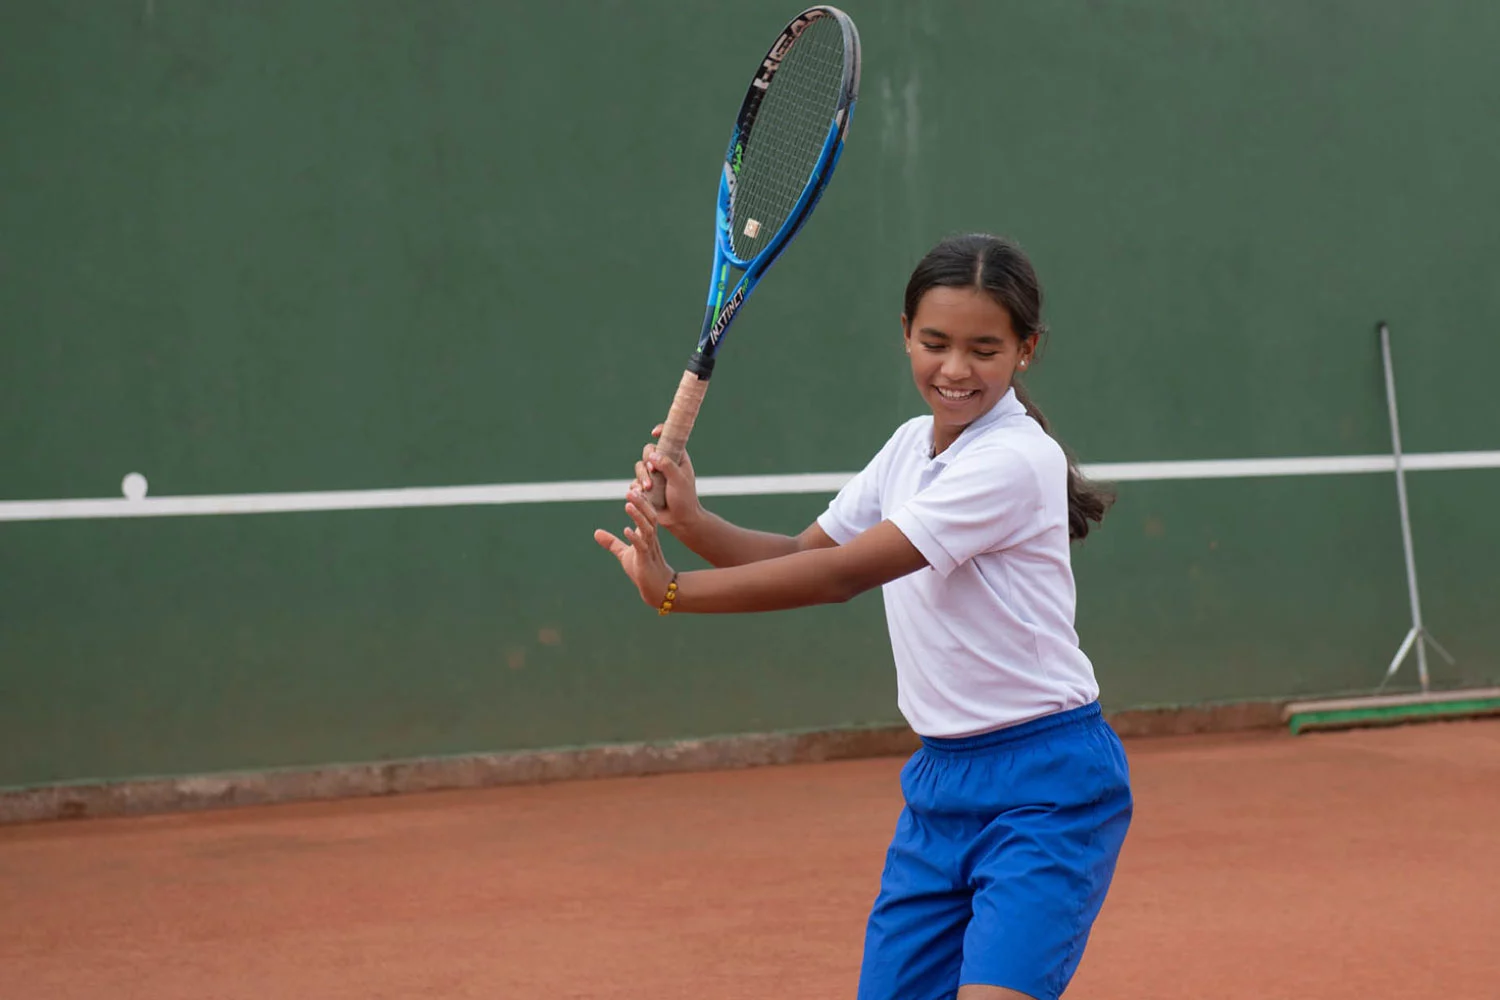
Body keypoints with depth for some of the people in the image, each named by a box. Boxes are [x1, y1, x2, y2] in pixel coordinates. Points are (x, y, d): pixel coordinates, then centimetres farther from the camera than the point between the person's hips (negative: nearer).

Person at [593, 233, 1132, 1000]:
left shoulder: (1014, 461, -19)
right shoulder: (910, 446, 8)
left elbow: (845, 573, -22)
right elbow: (806, 556, 10)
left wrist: (672, 593, -21)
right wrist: (691, 522, -8)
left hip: (1045, 790, -8)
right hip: (941, 781, 8)